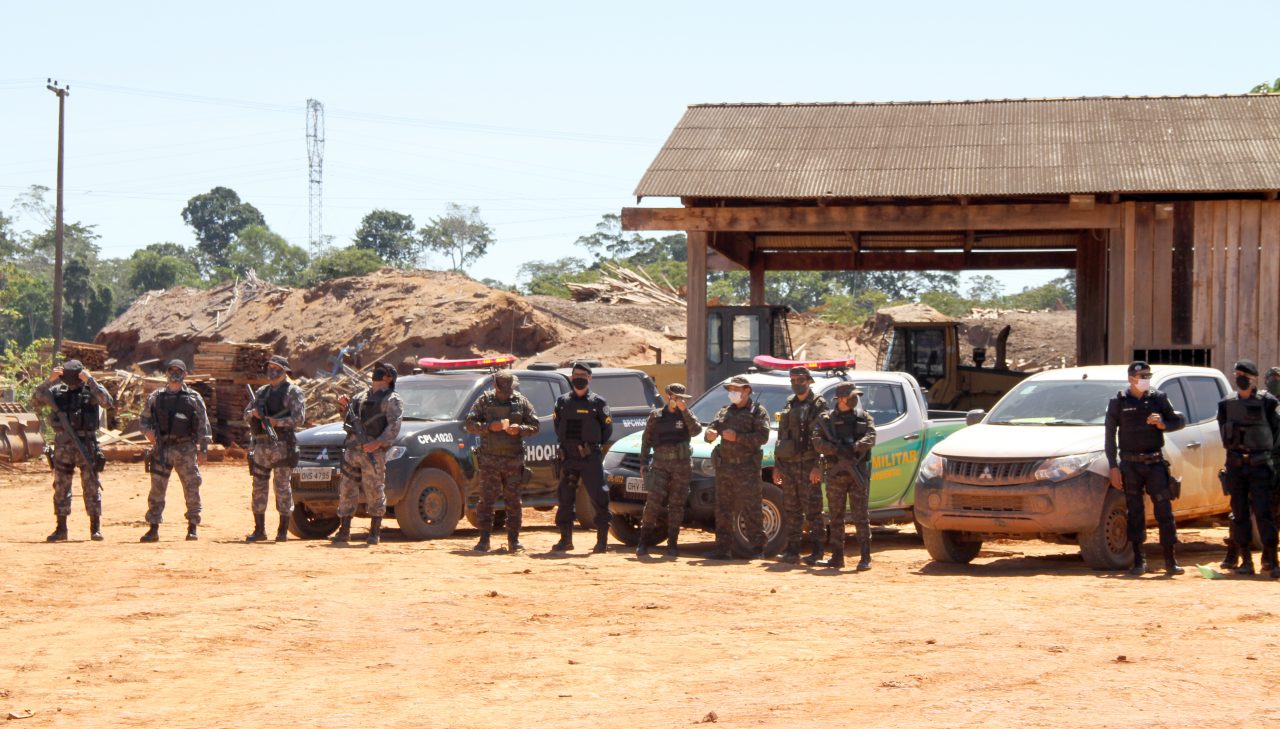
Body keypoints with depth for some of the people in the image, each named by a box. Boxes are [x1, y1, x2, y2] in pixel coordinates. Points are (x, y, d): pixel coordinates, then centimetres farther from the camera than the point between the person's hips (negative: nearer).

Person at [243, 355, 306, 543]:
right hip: (261, 444, 6)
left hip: (282, 445, -6)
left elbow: (299, 418, -11)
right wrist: (254, 413, -3)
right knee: (259, 486, 5)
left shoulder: (292, 391, -1)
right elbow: (246, 414, 20)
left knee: (282, 487, -3)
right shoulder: (262, 392, 17)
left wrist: (276, 422, -20)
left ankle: (283, 530, 1)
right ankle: (259, 530, 11)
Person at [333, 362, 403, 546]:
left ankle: (375, 532, 2)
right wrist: (345, 406, 12)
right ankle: (343, 531, 8)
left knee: (374, 492, -4)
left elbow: (394, 426, -11)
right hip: (351, 449, 7)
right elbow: (347, 420, 32)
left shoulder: (391, 399, 2)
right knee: (346, 490, 4)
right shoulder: (361, 396, 24)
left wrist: (378, 443, -23)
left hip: (373, 451, -7)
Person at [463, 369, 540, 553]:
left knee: (513, 501, 4)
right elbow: (469, 424, 1)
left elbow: (534, 425, 9)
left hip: (514, 460, 1)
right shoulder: (484, 401, 3)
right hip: (489, 459, -1)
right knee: (486, 499, -2)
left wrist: (519, 429, -11)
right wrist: (489, 426, -14)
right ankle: (484, 540, 2)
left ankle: (514, 540, 9)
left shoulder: (521, 402, 7)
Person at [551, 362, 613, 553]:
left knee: (598, 498, -5)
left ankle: (602, 540, -1)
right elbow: (558, 426, 19)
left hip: (590, 458, -4)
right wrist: (567, 444, 11)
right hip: (568, 458, 4)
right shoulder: (563, 401, 10)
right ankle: (565, 539, 14)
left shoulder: (597, 402, 0)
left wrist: (593, 446, 5)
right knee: (565, 498, 6)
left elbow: (607, 429, 4)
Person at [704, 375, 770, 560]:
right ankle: (723, 548, 11)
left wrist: (737, 437, -18)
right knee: (723, 510, 7)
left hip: (747, 468, -6)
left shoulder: (758, 412, 1)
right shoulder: (725, 412, 19)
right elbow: (713, 427, 11)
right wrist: (709, 434, -13)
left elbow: (762, 437, -11)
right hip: (724, 467, 6)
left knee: (752, 510, -7)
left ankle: (757, 549, -5)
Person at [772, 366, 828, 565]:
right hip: (788, 465, 6)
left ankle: (816, 550, -2)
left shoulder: (819, 405, -2)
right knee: (791, 510, 8)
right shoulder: (789, 406, 17)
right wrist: (777, 466, 15)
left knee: (812, 509, -5)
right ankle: (792, 550, 11)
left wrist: (821, 466, -16)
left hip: (809, 464, -6)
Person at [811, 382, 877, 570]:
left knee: (861, 516, -5)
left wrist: (854, 447, -24)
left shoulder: (864, 417, 9)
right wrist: (837, 450, -21)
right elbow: (818, 442, -6)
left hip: (858, 472, -1)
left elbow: (871, 437, -8)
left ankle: (865, 558, -3)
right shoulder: (825, 419, 7)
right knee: (836, 517, 6)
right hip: (835, 473, 1)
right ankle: (837, 557, 13)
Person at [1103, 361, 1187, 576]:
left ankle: (1170, 560, -2)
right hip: (1130, 463, -1)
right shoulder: (1118, 402, 3)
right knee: (1134, 513, 2)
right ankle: (1138, 560, 10)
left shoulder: (1158, 398, 7)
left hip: (1155, 462, 1)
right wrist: (1113, 467, -3)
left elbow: (1180, 421, 11)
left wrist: (1163, 424, -11)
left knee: (1164, 510, -5)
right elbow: (1109, 435, 4)